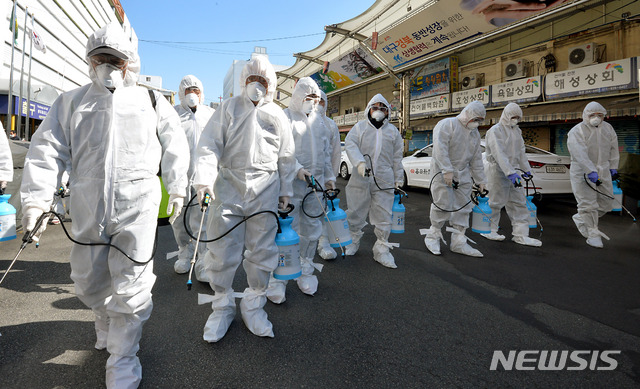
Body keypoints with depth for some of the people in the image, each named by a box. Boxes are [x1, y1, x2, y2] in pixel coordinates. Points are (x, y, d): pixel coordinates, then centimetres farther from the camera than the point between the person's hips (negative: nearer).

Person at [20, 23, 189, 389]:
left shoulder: (152, 101, 10)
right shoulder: (71, 102, 13)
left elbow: (175, 147, 12)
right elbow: (48, 150, 6)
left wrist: (176, 189, 10)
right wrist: (36, 199, -4)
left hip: (137, 207, -3)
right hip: (88, 209, 3)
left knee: (130, 285, -2)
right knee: (88, 280, 16)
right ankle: (108, 322, 47)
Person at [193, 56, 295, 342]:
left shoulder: (278, 115, 13)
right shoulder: (229, 108, 9)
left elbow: (286, 157, 15)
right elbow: (209, 144, 0)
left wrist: (285, 191, 12)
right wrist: (204, 178, -13)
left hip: (265, 190, 1)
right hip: (229, 184, -1)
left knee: (262, 250, 5)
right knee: (222, 250, 2)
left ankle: (253, 305, 23)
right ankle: (222, 306, 22)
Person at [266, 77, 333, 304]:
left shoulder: (318, 121, 18)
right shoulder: (285, 117, -2)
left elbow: (325, 151, 22)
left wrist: (329, 176, 17)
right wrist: (297, 169, -24)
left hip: (315, 183, 6)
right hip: (292, 183, -6)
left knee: (312, 231, 11)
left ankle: (305, 272, 27)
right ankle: (277, 279, 8)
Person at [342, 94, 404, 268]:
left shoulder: (393, 131, 15)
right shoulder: (360, 127, 8)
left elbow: (397, 157, 16)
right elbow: (350, 144, -6)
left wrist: (398, 179, 13)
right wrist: (359, 162, -23)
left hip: (384, 181, 1)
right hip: (360, 178, -1)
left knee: (383, 218, 2)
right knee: (355, 213, 8)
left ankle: (382, 250, 14)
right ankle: (353, 242, 29)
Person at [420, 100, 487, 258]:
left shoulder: (475, 133, 16)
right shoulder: (447, 124, -8)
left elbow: (476, 159, 19)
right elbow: (440, 149, -20)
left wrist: (480, 180, 16)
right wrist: (447, 170, -26)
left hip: (463, 174, 7)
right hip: (442, 172, -7)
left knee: (463, 208, 5)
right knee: (443, 205, -9)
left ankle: (458, 242, 13)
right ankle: (433, 235, 10)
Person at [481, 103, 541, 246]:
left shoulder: (516, 131, 17)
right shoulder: (495, 131, -11)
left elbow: (521, 152, 24)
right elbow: (499, 154, -22)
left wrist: (526, 169, 20)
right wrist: (510, 172, -29)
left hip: (512, 170, 9)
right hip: (497, 170, -8)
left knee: (519, 202, 6)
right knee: (495, 202, -2)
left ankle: (520, 234, 10)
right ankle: (489, 230, 14)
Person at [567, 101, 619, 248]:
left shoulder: (608, 128, 9)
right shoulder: (576, 132, -14)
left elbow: (613, 147, 19)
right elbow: (580, 154, -25)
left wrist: (613, 166, 16)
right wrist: (591, 171, -33)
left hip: (603, 170, 7)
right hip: (582, 172, -6)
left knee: (606, 201, 11)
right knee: (588, 203, -6)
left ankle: (581, 218, 31)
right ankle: (592, 234, 5)